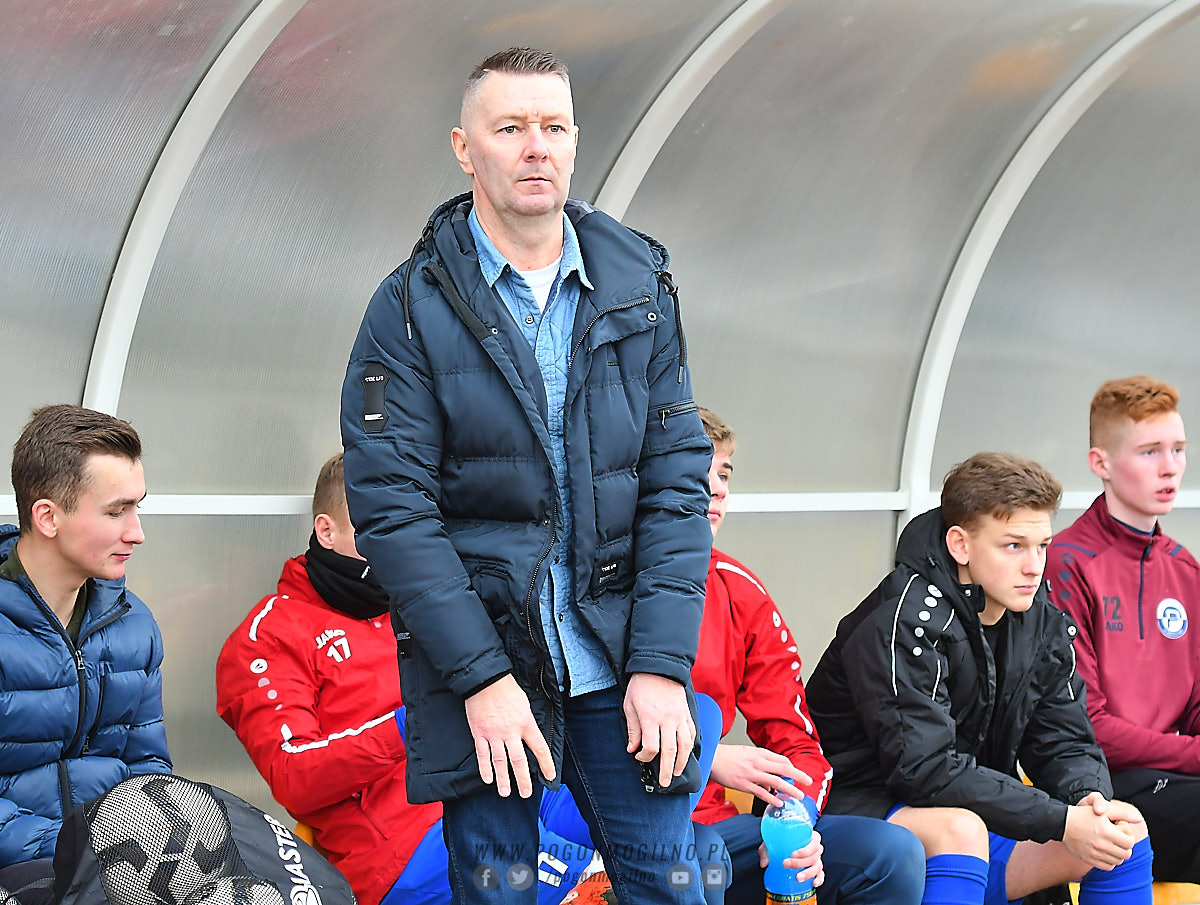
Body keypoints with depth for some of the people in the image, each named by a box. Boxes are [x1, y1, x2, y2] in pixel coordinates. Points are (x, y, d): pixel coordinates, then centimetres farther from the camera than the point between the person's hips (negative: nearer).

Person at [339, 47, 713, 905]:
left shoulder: (640, 286, 6)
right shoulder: (413, 306, -4)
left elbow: (676, 480, 3)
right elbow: (391, 504, -8)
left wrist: (662, 665, -6)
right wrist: (482, 676, -14)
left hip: (619, 648, 2)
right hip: (476, 649, -2)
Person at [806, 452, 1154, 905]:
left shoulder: (1043, 623, 3)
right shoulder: (902, 622, -22)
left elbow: (1064, 744, 6)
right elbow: (924, 769, -28)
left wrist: (1090, 799, -20)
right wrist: (1062, 821, -29)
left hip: (977, 809, 7)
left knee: (1125, 830, -6)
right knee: (959, 829, -37)